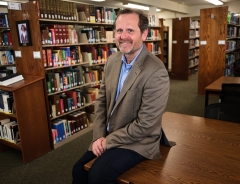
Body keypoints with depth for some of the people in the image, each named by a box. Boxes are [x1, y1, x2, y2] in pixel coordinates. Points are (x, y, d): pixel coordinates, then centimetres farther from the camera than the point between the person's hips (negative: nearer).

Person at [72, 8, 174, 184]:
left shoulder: (156, 73, -25)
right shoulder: (112, 61, -2)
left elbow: (144, 124, -23)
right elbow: (101, 100, 5)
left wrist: (108, 140, -14)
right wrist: (99, 136, -5)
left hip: (138, 141, -6)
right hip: (108, 137, 7)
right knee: (79, 169, 6)